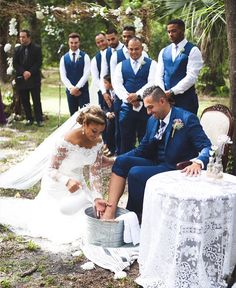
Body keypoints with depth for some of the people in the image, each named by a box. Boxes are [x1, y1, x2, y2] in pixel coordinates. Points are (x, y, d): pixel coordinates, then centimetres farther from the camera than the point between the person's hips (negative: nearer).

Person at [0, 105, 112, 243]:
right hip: (57, 183, -7)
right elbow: (52, 170, -24)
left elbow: (95, 173, -9)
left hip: (77, 182, 7)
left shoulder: (98, 142, -12)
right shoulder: (66, 140, -31)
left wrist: (97, 198, -24)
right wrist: (67, 181, -43)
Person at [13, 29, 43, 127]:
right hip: (21, 78, 3)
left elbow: (39, 63, -4)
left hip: (34, 78, -3)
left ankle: (39, 119, 3)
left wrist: (30, 72, -15)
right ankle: (29, 119, 14)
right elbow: (15, 64, 5)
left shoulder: (36, 48, 2)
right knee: (24, 100, 5)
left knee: (36, 100, -2)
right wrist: (23, 72, -11)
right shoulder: (17, 49, 11)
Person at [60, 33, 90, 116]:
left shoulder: (85, 57, 0)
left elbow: (86, 74, -9)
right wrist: (71, 88, -13)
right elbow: (63, 76, 0)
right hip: (70, 91, 2)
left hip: (83, 91, -2)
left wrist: (77, 87, -16)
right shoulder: (64, 58, 6)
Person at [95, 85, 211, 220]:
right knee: (121, 161, -13)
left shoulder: (187, 119, -10)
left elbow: (207, 147, -15)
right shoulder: (153, 120, 11)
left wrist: (197, 163, -37)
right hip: (156, 164, 8)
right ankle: (110, 212, -21)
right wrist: (112, 160, 4)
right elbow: (143, 149, 17)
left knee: (135, 173, -27)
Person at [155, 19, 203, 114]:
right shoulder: (164, 52, 13)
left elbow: (191, 77, -13)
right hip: (166, 97, 4)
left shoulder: (193, 51, -3)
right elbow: (159, 75, 8)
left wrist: (172, 91, -15)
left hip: (186, 98, -4)